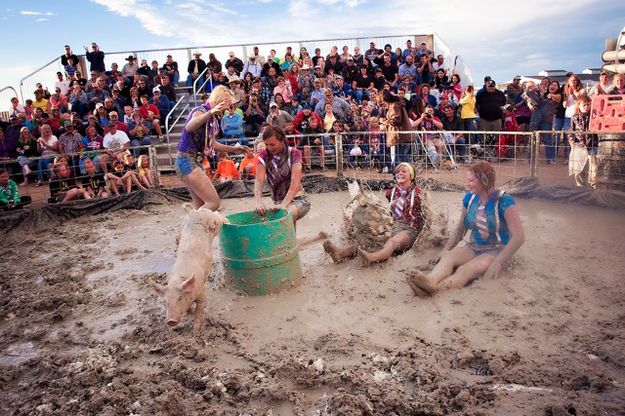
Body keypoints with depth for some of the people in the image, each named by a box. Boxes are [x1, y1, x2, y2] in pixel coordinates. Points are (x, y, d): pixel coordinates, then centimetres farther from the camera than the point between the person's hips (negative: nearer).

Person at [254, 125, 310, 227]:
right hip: (278, 202, 4)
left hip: (298, 199, -4)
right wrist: (259, 201, -33)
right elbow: (259, 180, -13)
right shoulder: (264, 155, -1)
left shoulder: (294, 154, -9)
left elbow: (295, 182, -22)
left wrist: (284, 204, -36)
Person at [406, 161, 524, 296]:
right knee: (448, 256, -28)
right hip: (473, 248, 5)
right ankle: (431, 279, -61)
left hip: (496, 251, -5)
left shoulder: (504, 202, -14)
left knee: (467, 269, -36)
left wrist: (498, 262, -25)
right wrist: (446, 249, 0)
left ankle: (435, 288, -64)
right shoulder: (470, 198, 5)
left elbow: (519, 237, -18)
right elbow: (460, 228, 13)